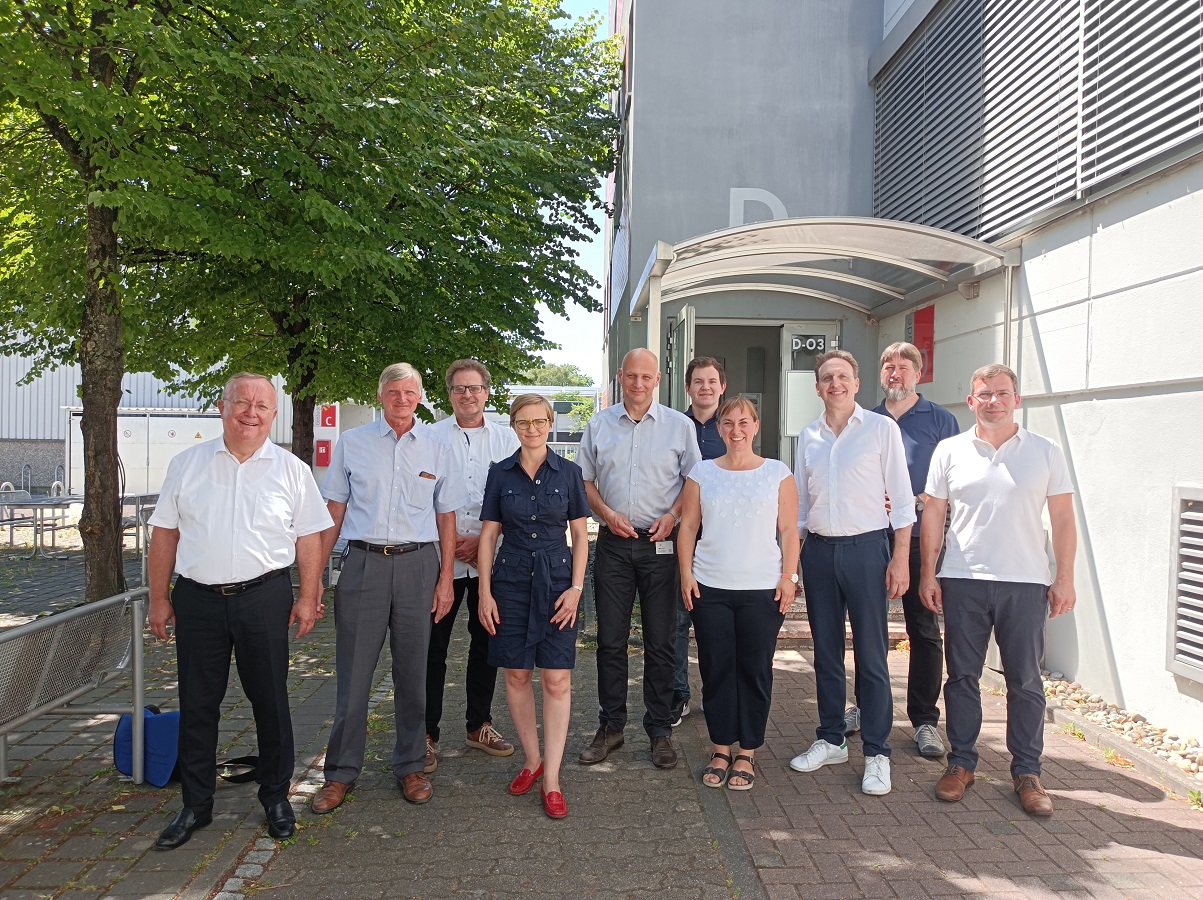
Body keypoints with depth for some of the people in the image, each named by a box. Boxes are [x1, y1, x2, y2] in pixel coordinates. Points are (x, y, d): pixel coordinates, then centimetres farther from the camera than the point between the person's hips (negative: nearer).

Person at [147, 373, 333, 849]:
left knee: (270, 700, 8)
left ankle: (276, 797, 25)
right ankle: (195, 805, 25)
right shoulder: (186, 464, 6)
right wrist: (159, 598, 5)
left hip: (265, 597, -1)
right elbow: (165, 533, 8)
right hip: (198, 599, 1)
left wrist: (309, 597, -1)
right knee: (197, 703, 10)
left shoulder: (291, 470, 2)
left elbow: (309, 538, 4)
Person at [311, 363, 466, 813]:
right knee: (353, 672, 1)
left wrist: (446, 580, 3)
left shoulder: (437, 450, 8)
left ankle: (410, 766, 22)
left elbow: (446, 518, 9)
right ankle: (341, 772, 15)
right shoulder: (351, 443, 7)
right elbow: (334, 511, 8)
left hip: (417, 564, 1)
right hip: (363, 562, -1)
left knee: (412, 672, 8)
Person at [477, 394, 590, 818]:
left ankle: (552, 779, 3)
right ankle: (532, 759, 25)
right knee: (516, 674, 7)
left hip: (556, 580, -1)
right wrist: (485, 592, -1)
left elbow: (580, 534, 3)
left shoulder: (568, 472, 2)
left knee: (557, 679, -4)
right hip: (511, 580, 2)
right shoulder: (500, 473, 4)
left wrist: (576, 588, -6)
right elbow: (488, 534, 5)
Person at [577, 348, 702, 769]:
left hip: (661, 543, -1)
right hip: (613, 544, 2)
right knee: (610, 639, 6)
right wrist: (607, 513, -5)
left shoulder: (679, 425, 4)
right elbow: (584, 479, 11)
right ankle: (610, 726, 18)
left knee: (661, 641, 3)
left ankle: (660, 730, 16)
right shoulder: (599, 424, 9)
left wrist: (673, 516, -10)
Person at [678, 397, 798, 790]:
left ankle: (747, 754, 17)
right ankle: (721, 750, 19)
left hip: (763, 589, -1)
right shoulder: (702, 472, 7)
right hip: (710, 588, 1)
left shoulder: (778, 473, 5)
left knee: (755, 670, 4)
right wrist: (686, 574, -1)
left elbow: (789, 529, 3)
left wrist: (789, 576, -5)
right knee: (716, 669, 5)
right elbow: (688, 525, 7)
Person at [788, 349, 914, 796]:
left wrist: (900, 557, -9)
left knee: (871, 655, 0)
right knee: (826, 652, 12)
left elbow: (901, 498, -3)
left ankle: (877, 753, 10)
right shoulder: (809, 436, 10)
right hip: (818, 551, 4)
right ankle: (831, 740, 25)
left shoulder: (882, 428, -2)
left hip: (865, 547, -4)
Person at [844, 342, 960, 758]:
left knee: (924, 630, 1)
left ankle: (925, 719, 12)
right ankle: (865, 707, 25)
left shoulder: (940, 420, 2)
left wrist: (923, 500, -17)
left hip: (919, 538, -3)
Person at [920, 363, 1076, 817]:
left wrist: (1064, 579, -1)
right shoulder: (950, 451, 4)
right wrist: (928, 573, 1)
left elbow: (1062, 519, 5)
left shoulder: (1046, 452, 3)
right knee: (962, 676, 8)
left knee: (1025, 681, 6)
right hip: (962, 582, 1)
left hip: (1026, 583, 0)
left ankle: (1027, 771, 20)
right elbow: (933, 515, 6)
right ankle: (961, 762, 21)